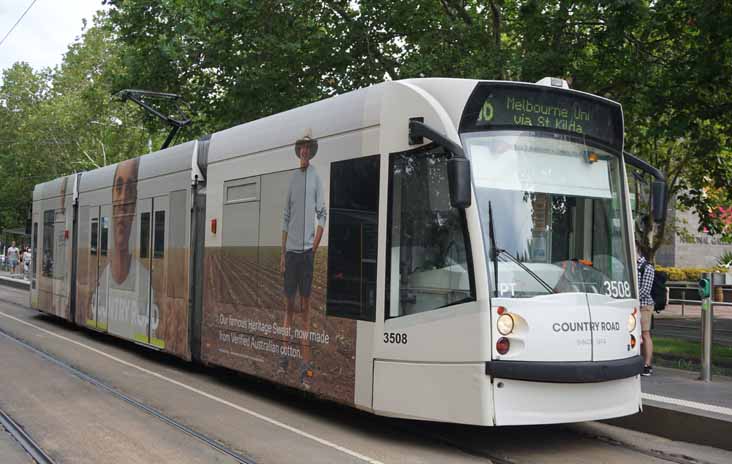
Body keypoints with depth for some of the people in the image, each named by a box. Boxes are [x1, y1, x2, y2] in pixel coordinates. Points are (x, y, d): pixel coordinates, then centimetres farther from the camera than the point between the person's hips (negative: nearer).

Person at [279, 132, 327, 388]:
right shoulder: (292, 178, 11)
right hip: (291, 248, 3)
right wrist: (282, 253, 9)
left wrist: (315, 245, -12)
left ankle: (306, 364, 0)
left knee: (306, 305, -1)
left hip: (307, 249, -3)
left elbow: (322, 215, -2)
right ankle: (284, 355, 16)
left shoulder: (316, 177, 1)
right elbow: (285, 218, 13)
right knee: (289, 303, 8)